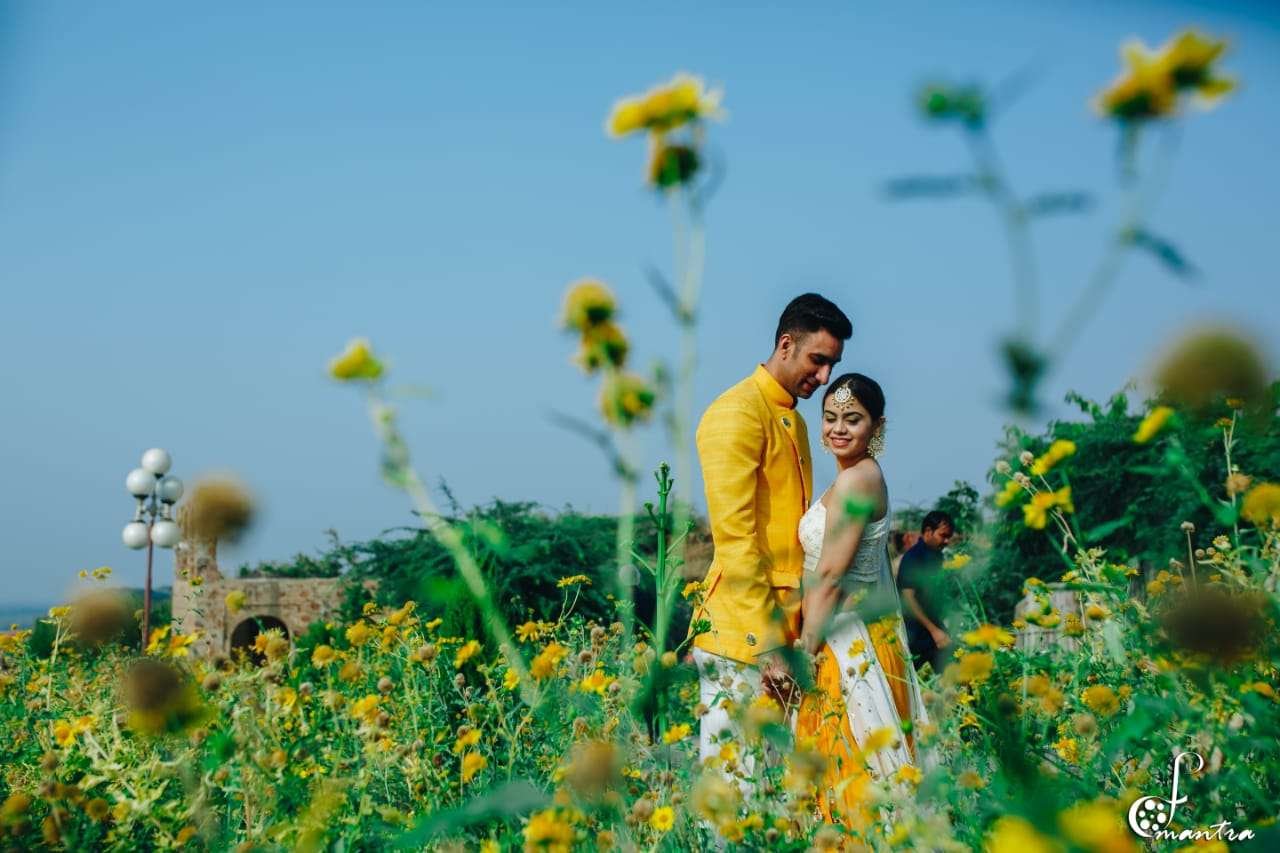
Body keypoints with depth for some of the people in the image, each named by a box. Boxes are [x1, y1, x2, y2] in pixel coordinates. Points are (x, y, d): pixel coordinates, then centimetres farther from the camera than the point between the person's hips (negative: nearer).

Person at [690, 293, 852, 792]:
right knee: (735, 787, -6)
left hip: (784, 628, 9)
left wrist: (796, 633, 14)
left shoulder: (793, 421, 19)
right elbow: (735, 539, -17)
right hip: (740, 635, -8)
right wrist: (765, 645, -20)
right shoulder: (737, 414, -10)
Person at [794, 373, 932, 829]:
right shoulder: (866, 476, 13)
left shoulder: (855, 481, -17)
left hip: (846, 640, -10)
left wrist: (804, 655, -14)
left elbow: (830, 578, -18)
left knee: (855, 760, -5)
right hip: (860, 632, 10)